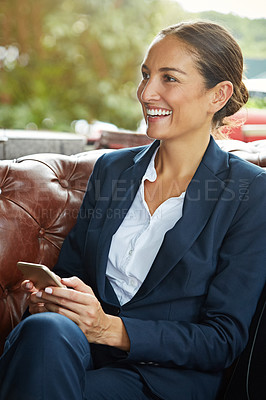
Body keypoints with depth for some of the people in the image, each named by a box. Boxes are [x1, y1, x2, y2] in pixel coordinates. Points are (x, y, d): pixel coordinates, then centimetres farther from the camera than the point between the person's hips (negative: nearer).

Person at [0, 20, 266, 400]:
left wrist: (112, 329, -18)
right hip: (86, 353, 4)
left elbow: (224, 339, -6)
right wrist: (47, 296, -7)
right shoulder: (111, 168, 13)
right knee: (45, 330, -33)